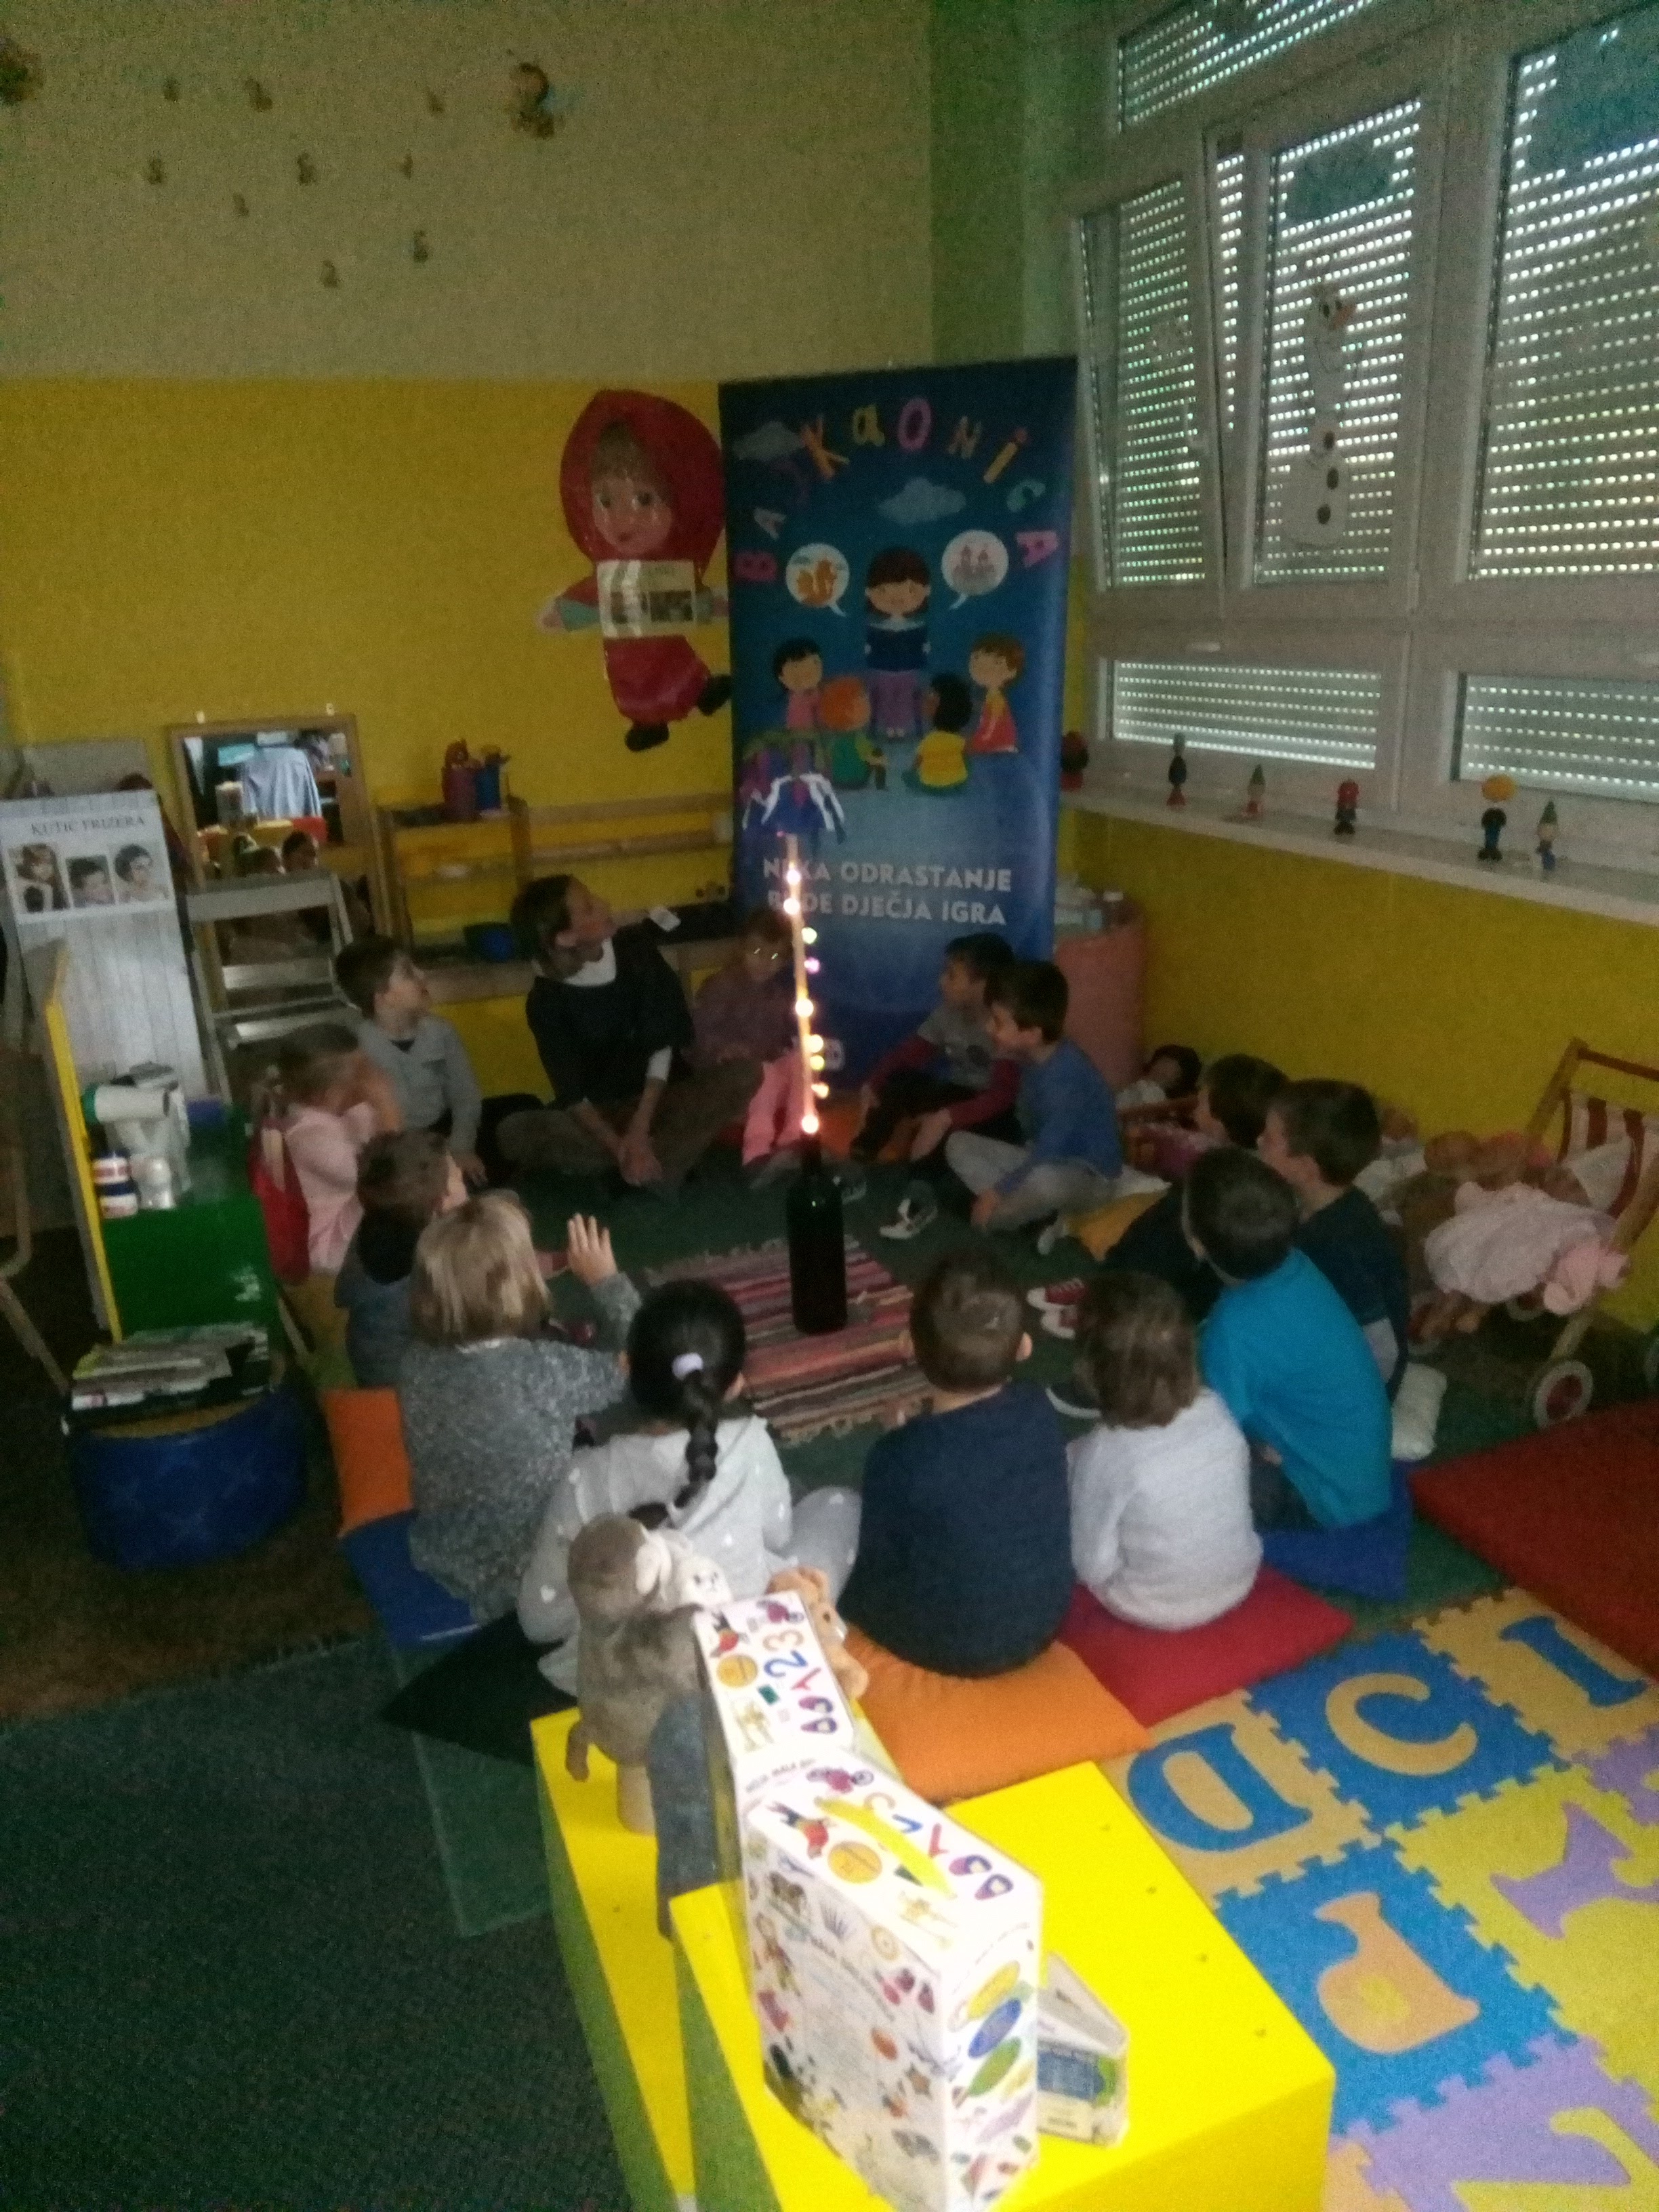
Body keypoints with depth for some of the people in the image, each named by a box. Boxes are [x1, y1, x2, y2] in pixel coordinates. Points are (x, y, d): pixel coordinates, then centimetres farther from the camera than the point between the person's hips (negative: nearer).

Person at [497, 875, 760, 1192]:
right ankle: (668, 1160, -24)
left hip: (658, 1098, 2)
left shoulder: (637, 951, -7)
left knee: (744, 1074, -24)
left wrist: (640, 1127, -21)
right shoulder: (546, 1001, -12)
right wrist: (618, 1146, -27)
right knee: (515, 1133, -32)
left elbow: (664, 1041, -10)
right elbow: (572, 1092, -11)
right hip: (596, 1116, -1)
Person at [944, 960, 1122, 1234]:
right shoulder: (1033, 1059, -2)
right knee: (958, 1144, 0)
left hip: (1089, 1177, -9)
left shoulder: (1067, 1074, -28)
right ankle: (1039, 1213, -12)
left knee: (1047, 1180, -43)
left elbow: (1050, 1149, -28)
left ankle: (993, 1220, -11)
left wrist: (997, 1191, -23)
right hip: (1042, 1161, 9)